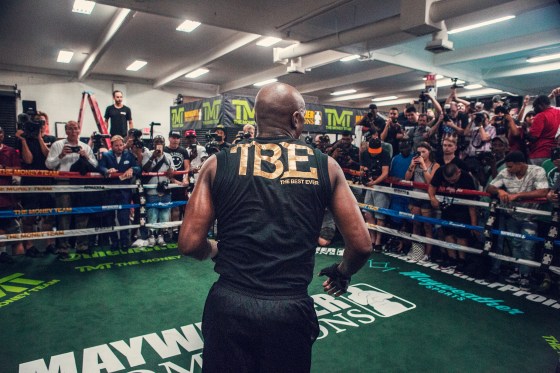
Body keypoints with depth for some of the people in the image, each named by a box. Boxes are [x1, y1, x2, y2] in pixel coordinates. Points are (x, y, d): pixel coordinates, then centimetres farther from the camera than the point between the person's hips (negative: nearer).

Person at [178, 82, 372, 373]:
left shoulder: (218, 163, 0)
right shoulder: (325, 166, 0)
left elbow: (190, 244, -3)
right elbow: (361, 245, 1)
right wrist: (342, 272, 22)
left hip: (228, 304, 0)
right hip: (290, 309, 0)